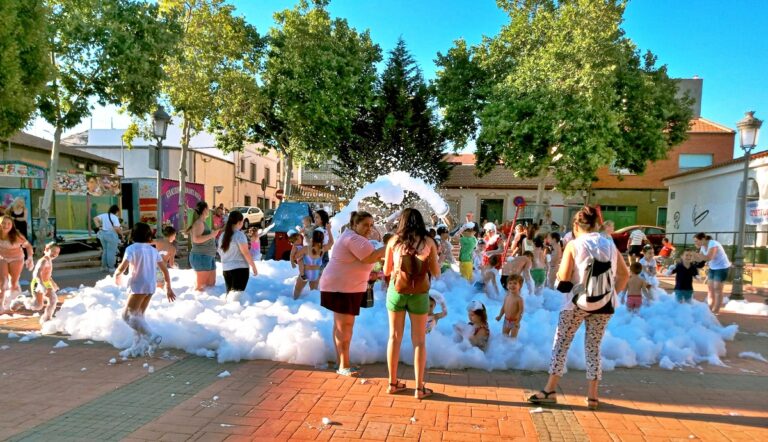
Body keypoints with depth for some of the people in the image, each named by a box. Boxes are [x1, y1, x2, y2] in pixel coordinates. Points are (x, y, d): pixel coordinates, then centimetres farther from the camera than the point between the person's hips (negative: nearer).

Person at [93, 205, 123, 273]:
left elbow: (95, 219, 10)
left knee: (105, 250, 18)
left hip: (102, 234, 8)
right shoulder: (115, 217, -13)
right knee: (111, 252, 1)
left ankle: (104, 267, 23)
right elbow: (117, 228, -22)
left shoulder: (104, 215, 9)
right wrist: (121, 234, -8)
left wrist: (98, 226, 10)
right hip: (111, 235, -7)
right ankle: (111, 268, 5)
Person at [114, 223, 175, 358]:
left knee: (128, 315, -4)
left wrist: (117, 274, 1)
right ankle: (138, 347, 18)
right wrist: (168, 288, 18)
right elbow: (164, 269, 11)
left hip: (138, 286, -7)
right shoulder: (152, 250, 10)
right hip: (151, 286, 8)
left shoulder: (132, 248, -9)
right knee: (138, 315, 15)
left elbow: (123, 266, -23)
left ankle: (152, 337, -11)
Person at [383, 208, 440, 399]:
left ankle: (393, 383, 22)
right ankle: (419, 388, 13)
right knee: (419, 341, 9)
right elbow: (436, 273, 2)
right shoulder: (428, 242, -1)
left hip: (396, 292, 1)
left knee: (394, 337, 14)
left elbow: (386, 271, 8)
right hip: (419, 294, -1)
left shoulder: (394, 241, 2)